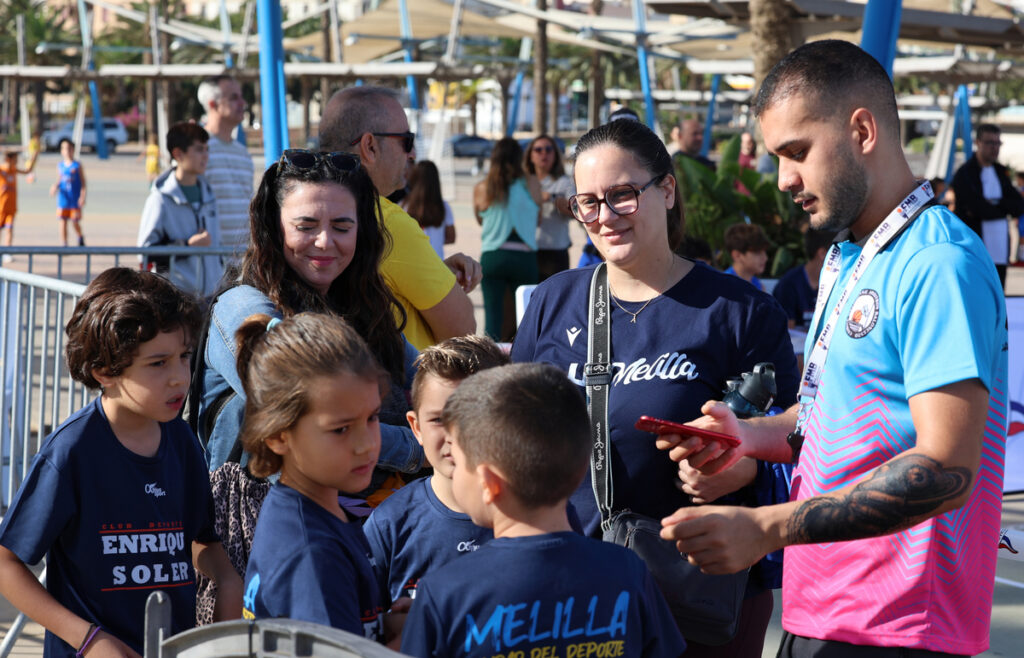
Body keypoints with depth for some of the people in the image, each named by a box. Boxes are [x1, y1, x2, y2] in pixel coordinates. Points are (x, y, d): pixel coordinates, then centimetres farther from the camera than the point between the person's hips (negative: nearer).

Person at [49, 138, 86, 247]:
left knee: (75, 222, -1)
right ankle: (64, 244, 7)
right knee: (63, 222, 0)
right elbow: (59, 180, 16)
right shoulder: (60, 166, 8)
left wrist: (82, 197, -13)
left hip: (75, 200, -3)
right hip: (63, 199, 3)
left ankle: (81, 238, 29)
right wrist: (55, 187, -6)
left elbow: (83, 182, -3)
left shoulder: (77, 166, -3)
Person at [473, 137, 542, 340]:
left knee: (493, 316, 2)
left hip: (491, 257, 1)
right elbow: (538, 217, 10)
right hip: (524, 257, -1)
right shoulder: (531, 183, -1)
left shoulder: (481, 188, 2)